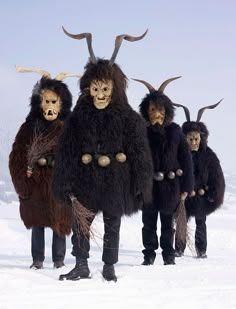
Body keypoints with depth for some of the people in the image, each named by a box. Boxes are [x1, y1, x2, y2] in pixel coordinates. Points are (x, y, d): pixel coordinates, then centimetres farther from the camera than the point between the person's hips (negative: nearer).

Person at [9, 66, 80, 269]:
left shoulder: (67, 128, 1)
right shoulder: (31, 126, 7)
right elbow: (19, 153, 5)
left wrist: (47, 161, -11)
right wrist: (26, 172, -6)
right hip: (35, 184, 2)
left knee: (59, 221, 1)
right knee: (37, 222, 5)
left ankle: (59, 260, 9)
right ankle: (37, 260, 11)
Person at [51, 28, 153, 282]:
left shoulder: (128, 118, -5)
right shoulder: (79, 116, -1)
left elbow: (139, 153, -3)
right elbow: (67, 151, 1)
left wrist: (139, 185, -7)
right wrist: (66, 183, -3)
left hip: (116, 181, -1)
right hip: (86, 178, 1)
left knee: (112, 225, 10)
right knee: (80, 222, 3)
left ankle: (109, 267, 23)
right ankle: (81, 266, 15)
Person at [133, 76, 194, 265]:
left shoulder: (174, 131, -1)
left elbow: (186, 159, 1)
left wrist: (186, 186, -2)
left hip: (170, 186, 0)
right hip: (148, 185, 0)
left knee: (168, 223, 11)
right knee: (149, 223, 8)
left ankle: (169, 255, 22)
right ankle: (149, 255, 20)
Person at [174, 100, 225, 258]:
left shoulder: (208, 155, -6)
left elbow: (217, 177, -1)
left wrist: (211, 194, -6)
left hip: (201, 196, 0)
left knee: (201, 223, 11)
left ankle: (201, 250, 21)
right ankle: (179, 249, 15)